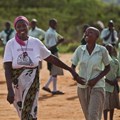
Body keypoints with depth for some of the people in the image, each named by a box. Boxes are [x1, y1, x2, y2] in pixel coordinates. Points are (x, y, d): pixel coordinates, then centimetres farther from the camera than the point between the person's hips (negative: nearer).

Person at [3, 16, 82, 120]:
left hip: (32, 83, 0)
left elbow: (51, 58, 10)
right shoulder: (11, 44, -5)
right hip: (16, 83, 0)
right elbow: (7, 68, -12)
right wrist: (10, 90, -23)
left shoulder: (35, 43, 1)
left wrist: (71, 70, 9)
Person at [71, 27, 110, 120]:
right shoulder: (80, 49, -3)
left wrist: (96, 79, -12)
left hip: (97, 87, -4)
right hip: (82, 87, 4)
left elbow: (107, 68, 1)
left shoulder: (102, 50, -10)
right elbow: (73, 66, 6)